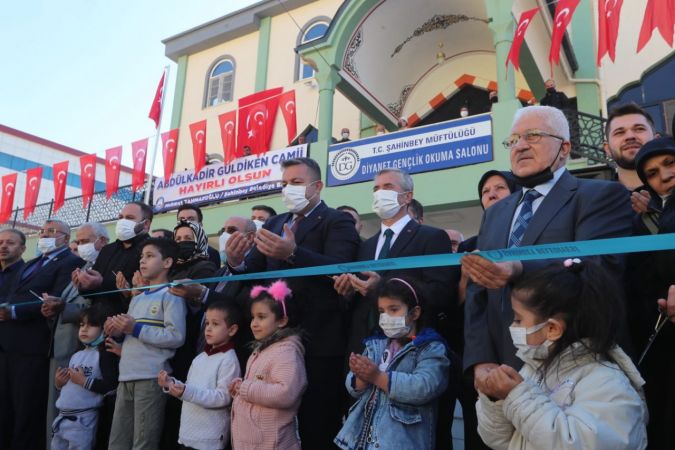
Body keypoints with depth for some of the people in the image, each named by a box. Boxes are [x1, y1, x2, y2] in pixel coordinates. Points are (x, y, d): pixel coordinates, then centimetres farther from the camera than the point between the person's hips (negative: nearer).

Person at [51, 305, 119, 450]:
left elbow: (112, 386, -19)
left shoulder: (104, 354, -9)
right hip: (62, 416, 8)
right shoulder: (76, 355, 15)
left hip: (83, 418, -8)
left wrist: (84, 381, -20)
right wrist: (58, 382, 5)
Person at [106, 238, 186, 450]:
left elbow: (177, 336, -16)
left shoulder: (170, 295, -4)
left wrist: (136, 329, -15)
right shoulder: (137, 299, 21)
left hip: (152, 377, -8)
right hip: (127, 377, 8)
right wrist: (118, 331, 3)